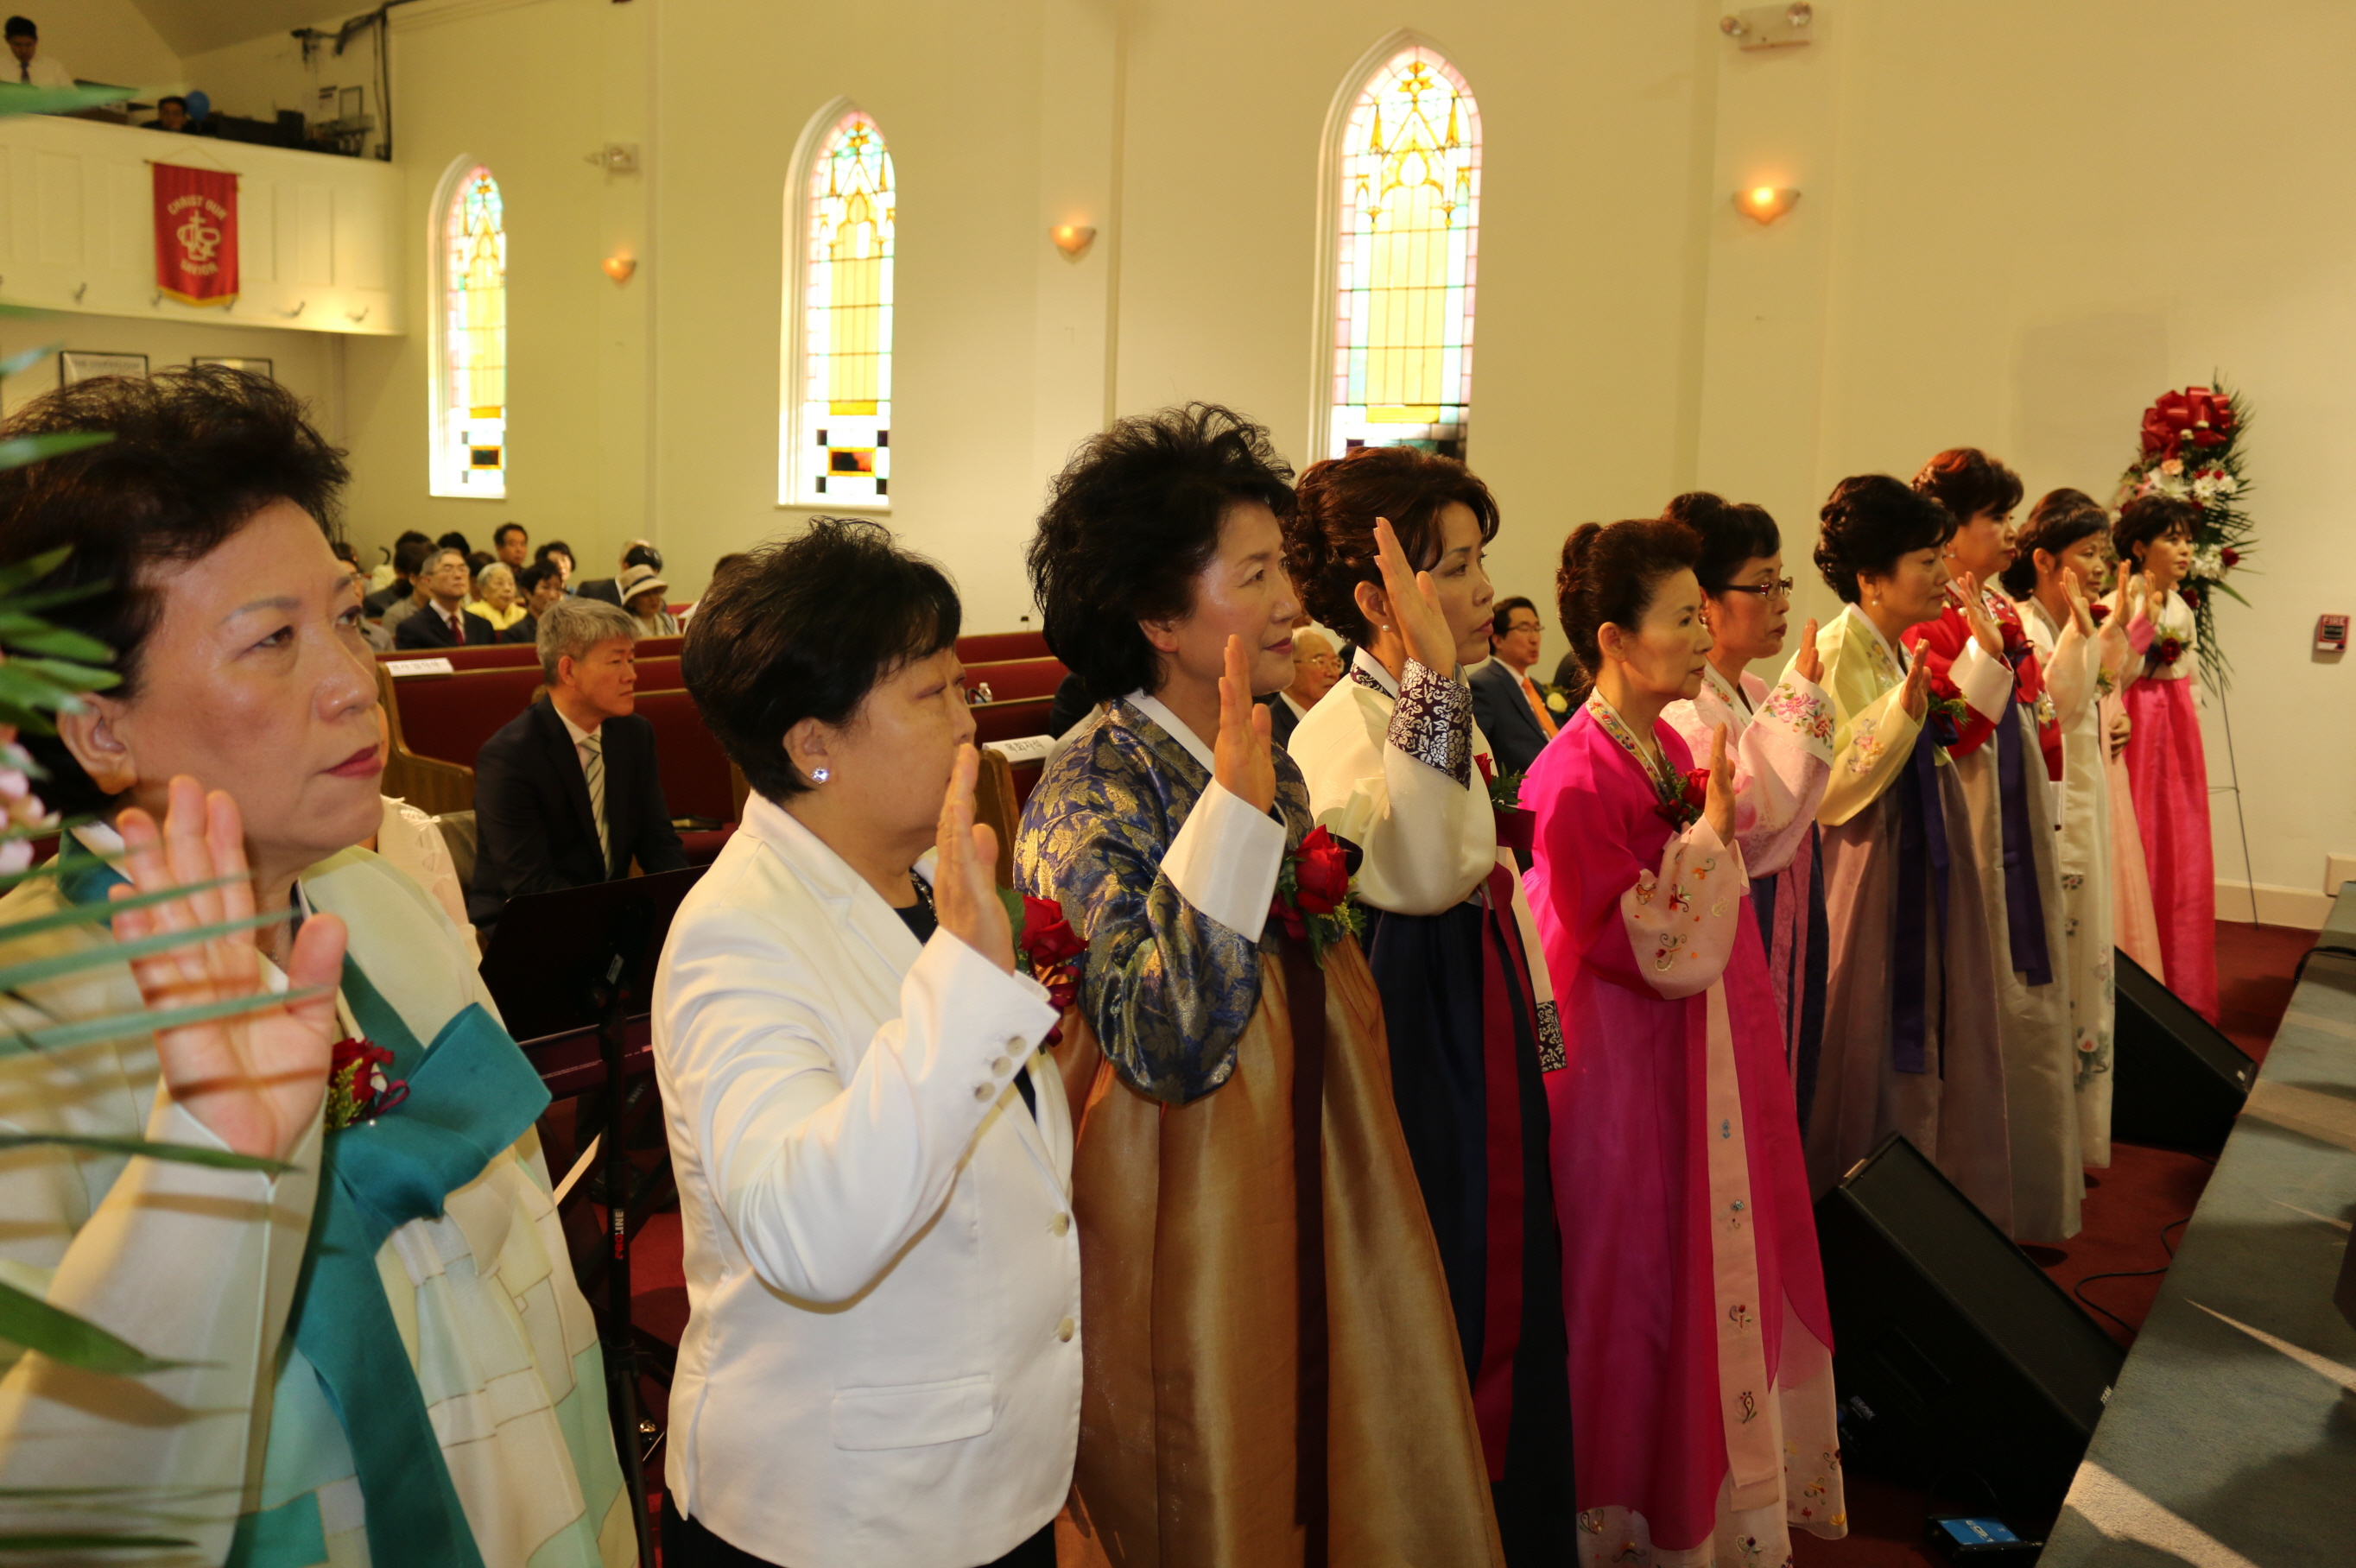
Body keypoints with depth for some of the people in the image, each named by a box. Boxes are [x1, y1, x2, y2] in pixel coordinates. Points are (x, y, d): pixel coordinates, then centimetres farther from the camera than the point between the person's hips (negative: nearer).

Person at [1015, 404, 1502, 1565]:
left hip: (1303, 1207, 7)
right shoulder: (1092, 792, -19)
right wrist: (1239, 786, -31)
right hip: (1182, 1237, -7)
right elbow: (1165, 1038, -31)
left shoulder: (1263, 757, 4)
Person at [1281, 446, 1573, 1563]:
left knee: (1504, 1291, 18)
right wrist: (1432, 675, -40)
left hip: (1487, 1024, 9)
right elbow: (1419, 873, -40)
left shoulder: (1452, 711, 8)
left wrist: (1539, 1015, 19)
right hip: (1415, 1039, -9)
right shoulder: (1336, 732, -20)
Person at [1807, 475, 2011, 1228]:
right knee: (1867, 1059, 1)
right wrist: (1901, 714, -29)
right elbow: (1825, 793, -23)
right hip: (1864, 880, -9)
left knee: (1918, 1044, 15)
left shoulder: (1897, 654, 9)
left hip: (1918, 877, 9)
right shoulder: (1836, 656, -17)